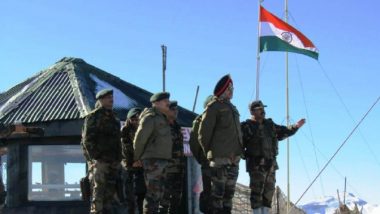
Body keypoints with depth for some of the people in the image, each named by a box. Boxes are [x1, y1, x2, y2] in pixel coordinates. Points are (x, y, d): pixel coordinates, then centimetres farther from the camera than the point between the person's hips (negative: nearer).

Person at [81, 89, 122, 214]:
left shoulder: (113, 117, 19)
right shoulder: (93, 116, -4)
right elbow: (87, 140, -11)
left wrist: (118, 160, 16)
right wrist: (95, 158, -17)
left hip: (113, 162, 8)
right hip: (99, 161, -8)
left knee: (110, 194, 8)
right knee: (98, 194, -8)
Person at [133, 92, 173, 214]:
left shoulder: (162, 118, 21)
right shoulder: (150, 118, -10)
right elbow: (139, 138, -13)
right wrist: (137, 158, -6)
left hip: (161, 160, 10)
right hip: (152, 159, -10)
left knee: (159, 193, 11)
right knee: (153, 193, -12)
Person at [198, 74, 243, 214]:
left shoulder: (232, 108, 21)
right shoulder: (214, 106, -2)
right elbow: (203, 133, -5)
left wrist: (239, 151, 15)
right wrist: (208, 153, 0)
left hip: (234, 157, 8)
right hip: (219, 157, -8)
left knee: (229, 192, 9)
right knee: (218, 192, -8)